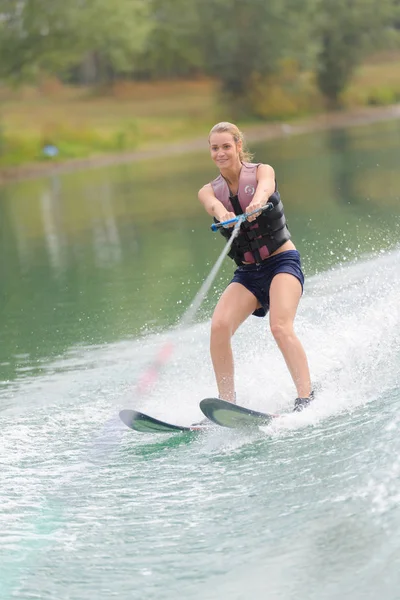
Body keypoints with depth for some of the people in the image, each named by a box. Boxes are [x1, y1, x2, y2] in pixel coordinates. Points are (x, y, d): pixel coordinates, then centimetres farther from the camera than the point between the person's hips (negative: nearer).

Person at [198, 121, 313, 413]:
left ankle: (306, 399, -33)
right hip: (247, 272, 4)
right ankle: (227, 405, -17)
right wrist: (222, 213, -45)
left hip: (283, 261, -4)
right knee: (219, 326, -20)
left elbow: (264, 187, -26)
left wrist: (257, 202, -52)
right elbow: (213, 204, -19)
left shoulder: (262, 171, -2)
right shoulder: (209, 191, 6)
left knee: (280, 326, -27)